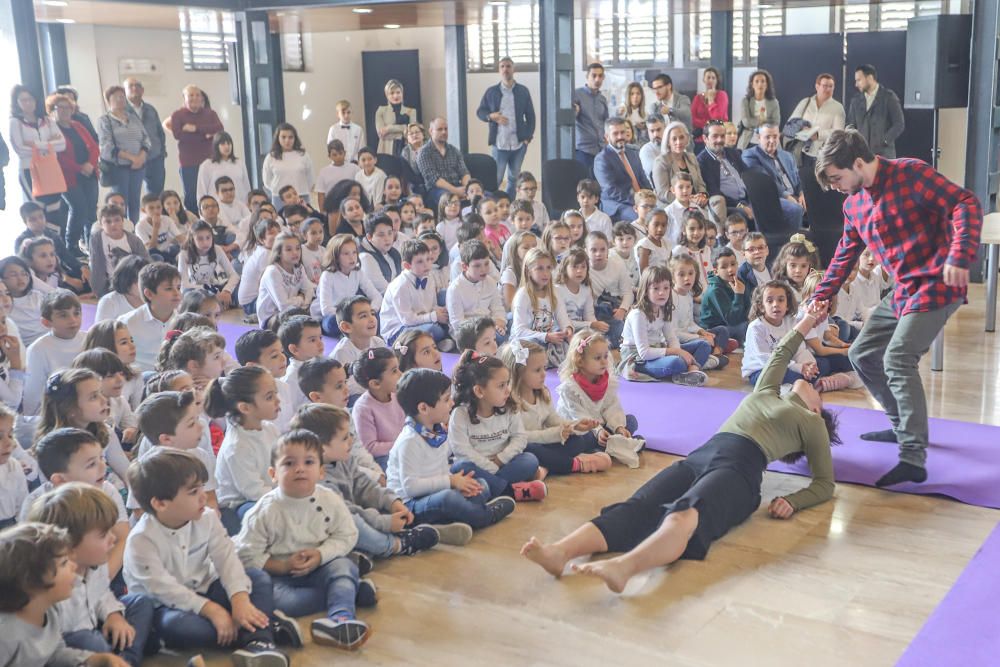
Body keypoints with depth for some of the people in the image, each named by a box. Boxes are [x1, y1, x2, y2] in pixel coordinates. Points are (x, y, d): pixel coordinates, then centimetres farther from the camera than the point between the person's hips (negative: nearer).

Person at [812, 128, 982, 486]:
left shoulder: (910, 174, -14)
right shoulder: (854, 204, 10)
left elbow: (967, 205, -19)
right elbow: (845, 255, 21)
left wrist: (959, 257, -32)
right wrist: (820, 298, 16)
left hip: (936, 284, -9)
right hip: (902, 291, 9)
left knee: (898, 360, -21)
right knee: (862, 354, 13)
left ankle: (913, 460, -22)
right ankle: (903, 426, 29)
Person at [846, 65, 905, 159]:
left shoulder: (889, 97, 1)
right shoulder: (856, 100, 13)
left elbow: (899, 124, -2)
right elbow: (851, 125, 17)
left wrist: (883, 142, -11)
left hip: (883, 153, -4)